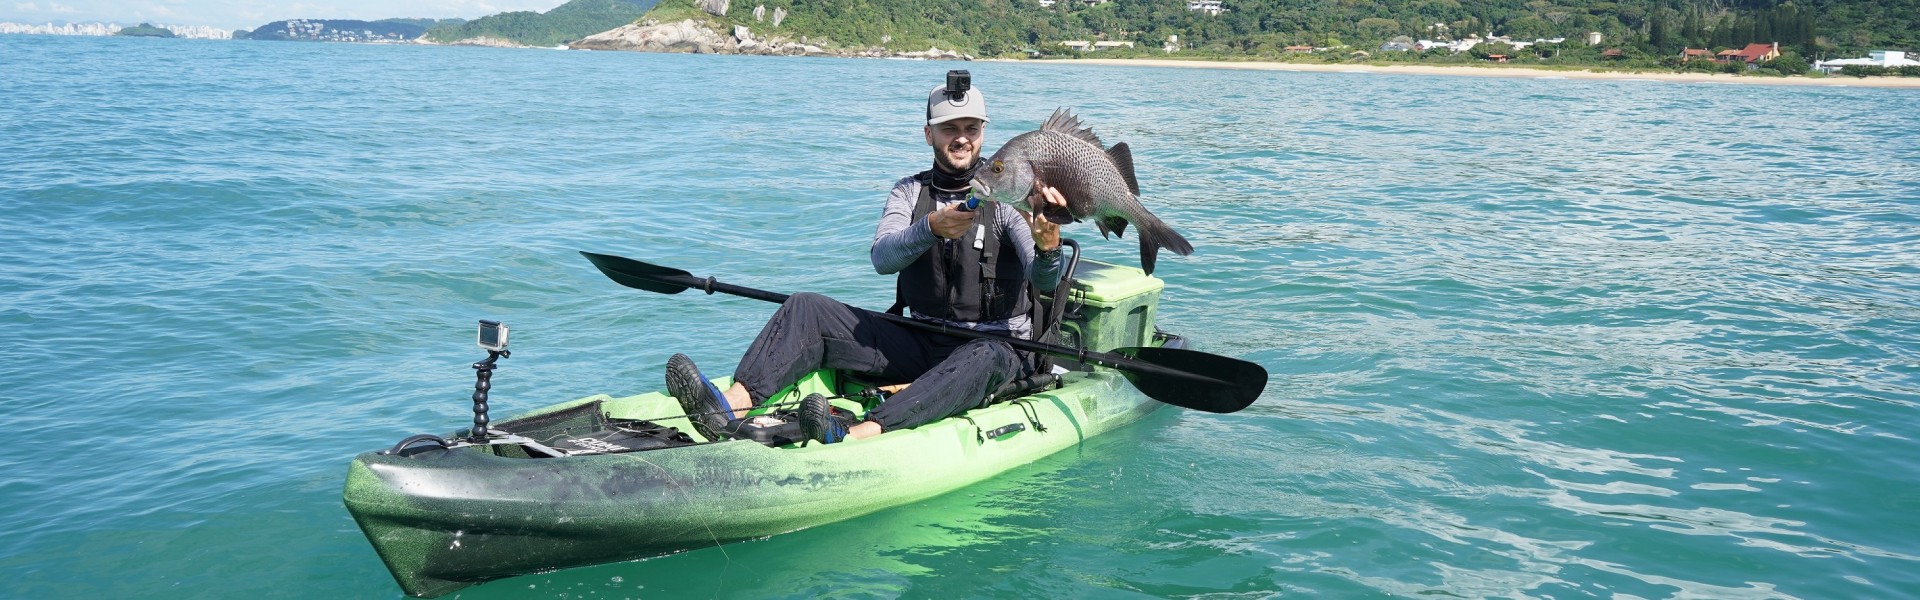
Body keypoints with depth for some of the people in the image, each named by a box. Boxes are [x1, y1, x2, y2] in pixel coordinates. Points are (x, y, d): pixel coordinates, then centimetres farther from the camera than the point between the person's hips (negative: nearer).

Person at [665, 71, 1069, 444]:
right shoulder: (910, 192, 7)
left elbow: (1044, 282, -17)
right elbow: (882, 258, -13)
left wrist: (1047, 245, -41)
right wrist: (931, 227, -33)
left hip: (1000, 349, -4)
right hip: (921, 346, 4)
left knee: (986, 358, -40)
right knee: (807, 310, -10)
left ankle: (861, 435, -59)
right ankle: (732, 406, -34)